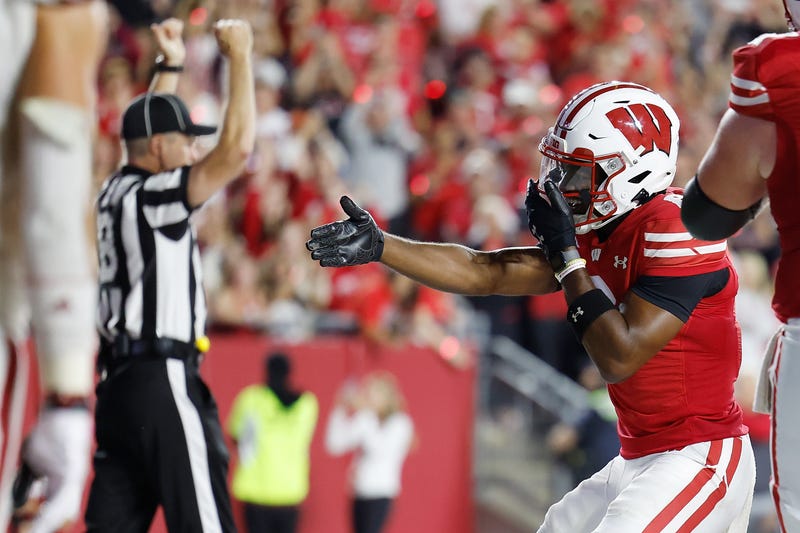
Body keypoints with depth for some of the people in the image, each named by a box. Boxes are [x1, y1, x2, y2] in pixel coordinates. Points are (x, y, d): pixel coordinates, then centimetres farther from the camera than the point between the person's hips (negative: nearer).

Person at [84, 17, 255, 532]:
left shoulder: (114, 191, 13)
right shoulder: (151, 195, -11)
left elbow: (151, 129, 35)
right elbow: (237, 148, -20)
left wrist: (170, 67, 40)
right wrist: (239, 57, -13)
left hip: (119, 382, 9)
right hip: (163, 379, -9)